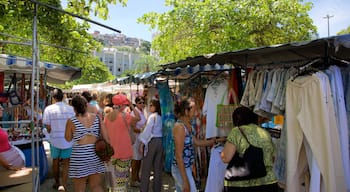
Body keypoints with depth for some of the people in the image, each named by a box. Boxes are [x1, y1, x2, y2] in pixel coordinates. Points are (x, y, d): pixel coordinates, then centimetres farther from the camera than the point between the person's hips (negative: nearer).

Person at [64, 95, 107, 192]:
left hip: (79, 156, -3)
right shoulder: (97, 117, 1)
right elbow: (106, 136, 1)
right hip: (95, 155, 3)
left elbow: (68, 138, 7)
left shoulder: (71, 121, -7)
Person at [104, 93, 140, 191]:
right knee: (121, 179, 6)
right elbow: (138, 118, -7)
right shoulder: (125, 115, -17)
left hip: (111, 151, 6)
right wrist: (131, 105, -2)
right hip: (124, 152, -6)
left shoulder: (107, 116, 2)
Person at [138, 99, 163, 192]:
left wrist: (142, 144, -10)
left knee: (146, 168, 1)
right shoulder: (162, 117, 8)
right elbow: (163, 130, 6)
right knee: (158, 167, 11)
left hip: (152, 141, -6)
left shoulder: (152, 116, -10)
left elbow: (147, 130, -14)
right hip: (160, 141, 6)